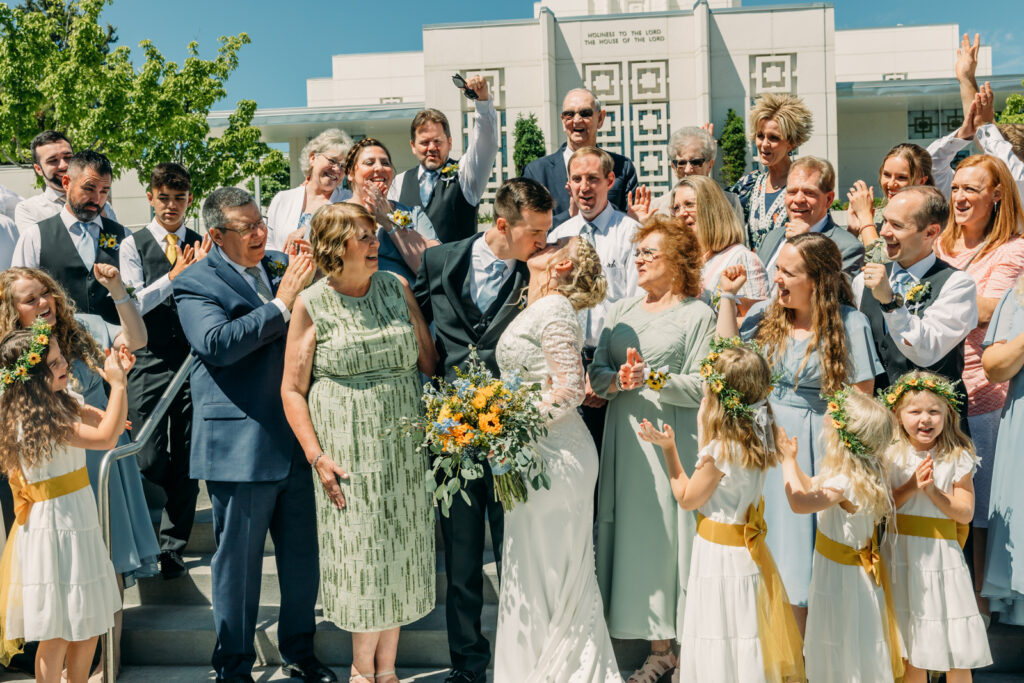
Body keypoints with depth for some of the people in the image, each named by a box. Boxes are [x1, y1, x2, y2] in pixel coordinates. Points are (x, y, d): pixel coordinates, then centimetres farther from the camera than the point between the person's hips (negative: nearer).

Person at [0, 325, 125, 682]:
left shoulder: (64, 400, 5)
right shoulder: (35, 419, -22)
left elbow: (109, 419, 12)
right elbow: (106, 437, -28)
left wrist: (119, 376, -2)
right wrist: (117, 382, -22)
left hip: (78, 522, 9)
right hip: (54, 528, -9)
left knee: (88, 626, 17)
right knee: (58, 633, 2)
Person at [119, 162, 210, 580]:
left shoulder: (202, 245, 8)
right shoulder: (133, 245, 4)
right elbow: (135, 303, -5)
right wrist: (176, 273, -13)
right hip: (150, 362, -2)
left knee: (186, 461, 5)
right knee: (149, 462, -3)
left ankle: (173, 546, 15)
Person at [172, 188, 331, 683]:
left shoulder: (280, 269, 11)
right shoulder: (195, 284, -5)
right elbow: (216, 344, -23)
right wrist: (281, 303, -23)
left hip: (298, 441, 5)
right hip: (241, 447, -5)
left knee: (303, 555, 15)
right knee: (238, 562, 8)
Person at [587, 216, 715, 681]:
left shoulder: (697, 314, 0)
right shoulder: (620, 311, 16)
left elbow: (703, 386, -9)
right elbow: (596, 372, 10)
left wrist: (653, 380, -18)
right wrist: (616, 380, -11)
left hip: (672, 440, -5)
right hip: (625, 438, 5)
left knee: (671, 533, -5)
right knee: (635, 534, 5)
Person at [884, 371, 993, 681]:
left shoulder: (958, 458, -3)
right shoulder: (889, 455, -3)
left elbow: (965, 513, -5)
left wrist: (932, 490, -18)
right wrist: (912, 486, -17)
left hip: (942, 555, 0)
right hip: (901, 553, 0)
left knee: (957, 644, 4)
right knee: (909, 646, 9)